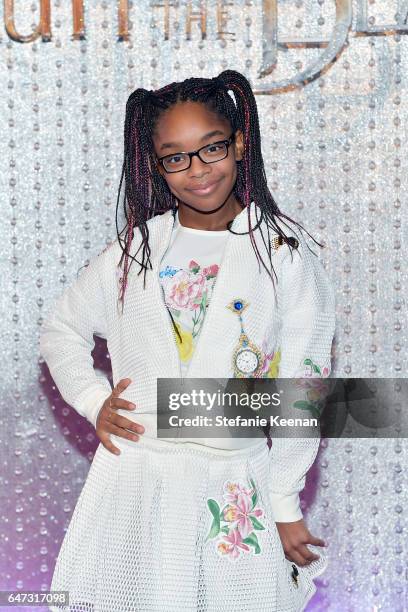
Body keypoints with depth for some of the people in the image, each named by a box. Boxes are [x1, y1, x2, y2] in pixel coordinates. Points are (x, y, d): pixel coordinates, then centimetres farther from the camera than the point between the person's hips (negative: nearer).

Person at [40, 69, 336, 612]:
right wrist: (93, 400, 2)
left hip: (236, 495, -1)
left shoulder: (285, 251, -3)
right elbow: (60, 330, 18)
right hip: (132, 481, 2)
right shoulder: (137, 247, 4)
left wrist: (285, 506, -2)